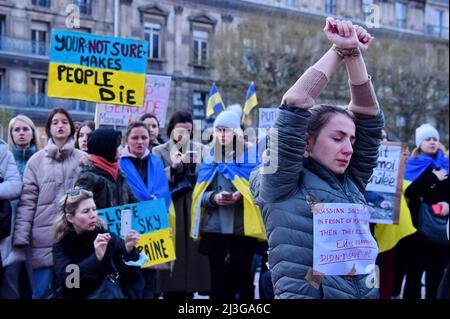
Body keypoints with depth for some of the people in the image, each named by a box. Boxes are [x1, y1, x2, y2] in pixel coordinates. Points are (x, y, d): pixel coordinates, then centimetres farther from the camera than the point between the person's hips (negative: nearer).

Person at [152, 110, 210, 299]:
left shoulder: (199, 150, 14)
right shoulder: (159, 151, 8)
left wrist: (194, 164, -9)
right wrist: (174, 166, -15)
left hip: (194, 211, 2)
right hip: (169, 212, -2)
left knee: (192, 251, -1)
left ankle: (189, 290, 7)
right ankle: (171, 291, 0)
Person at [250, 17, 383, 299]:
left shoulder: (350, 182, 11)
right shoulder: (282, 184, -3)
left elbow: (369, 116, 9)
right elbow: (295, 105, -10)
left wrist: (354, 54, 1)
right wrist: (339, 51, -4)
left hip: (366, 292, 6)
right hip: (305, 293, -6)